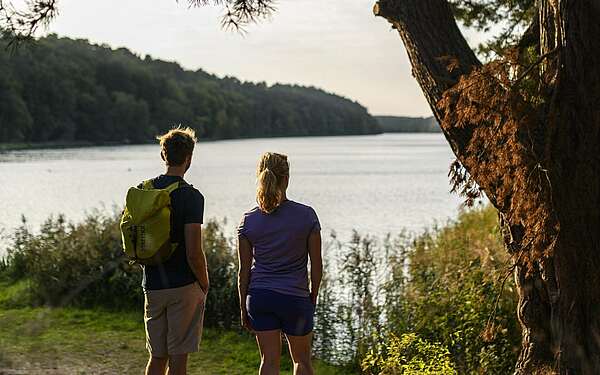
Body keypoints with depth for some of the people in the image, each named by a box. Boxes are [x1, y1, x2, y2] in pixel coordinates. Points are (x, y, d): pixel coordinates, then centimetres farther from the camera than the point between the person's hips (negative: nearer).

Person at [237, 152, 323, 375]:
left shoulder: (249, 221, -5)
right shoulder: (306, 216, -9)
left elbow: (244, 271, 0)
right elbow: (316, 265, -4)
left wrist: (243, 308, 10)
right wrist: (313, 297, 11)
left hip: (259, 298, 2)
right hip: (296, 298, -2)